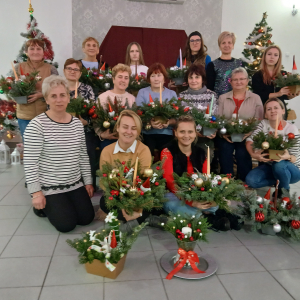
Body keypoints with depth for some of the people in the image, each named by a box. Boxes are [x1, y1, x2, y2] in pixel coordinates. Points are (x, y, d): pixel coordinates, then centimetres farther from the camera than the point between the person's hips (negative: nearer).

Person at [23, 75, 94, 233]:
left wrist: (88, 182, 8)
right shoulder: (37, 125, -16)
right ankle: (44, 206, 23)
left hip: (75, 184, 6)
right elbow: (30, 162, -15)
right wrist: (36, 192, -15)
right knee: (67, 224, -5)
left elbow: (83, 155, 8)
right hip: (49, 187, -5)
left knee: (87, 218, 5)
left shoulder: (77, 123, 1)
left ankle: (62, 205, 32)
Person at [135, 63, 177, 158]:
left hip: (166, 134, 1)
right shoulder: (142, 92, 4)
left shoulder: (172, 94, 9)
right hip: (147, 134, -1)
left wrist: (169, 122, -19)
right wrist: (150, 122, -23)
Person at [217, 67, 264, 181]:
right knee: (225, 150, -18)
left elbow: (259, 121, 1)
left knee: (242, 153, -18)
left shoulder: (255, 98, 6)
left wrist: (250, 132, -16)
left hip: (246, 137, -1)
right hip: (227, 136, 1)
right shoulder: (223, 98, 9)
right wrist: (223, 133, -13)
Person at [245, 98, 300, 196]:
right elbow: (250, 140, -9)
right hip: (270, 166, 4)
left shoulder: (292, 129, -15)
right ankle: (278, 181, 4)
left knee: (279, 165, -39)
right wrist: (253, 154, -30)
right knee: (250, 180, -21)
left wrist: (288, 157, -40)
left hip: (292, 169, -3)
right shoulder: (264, 124, -6)